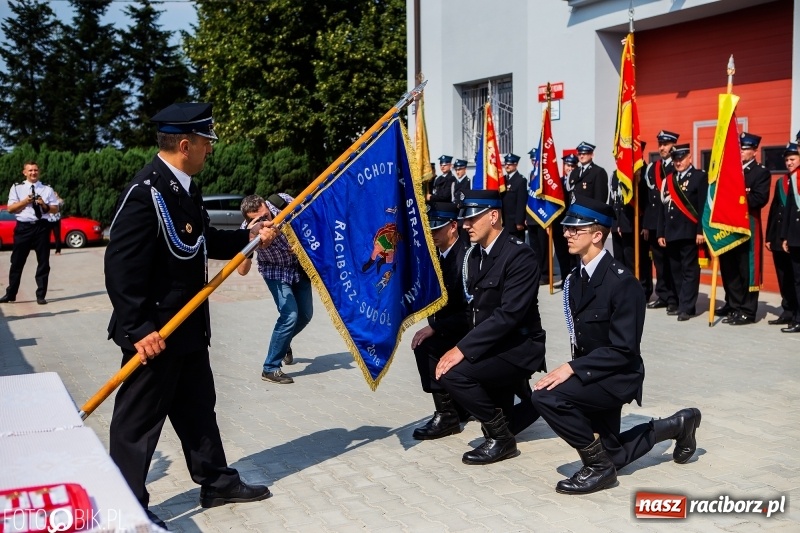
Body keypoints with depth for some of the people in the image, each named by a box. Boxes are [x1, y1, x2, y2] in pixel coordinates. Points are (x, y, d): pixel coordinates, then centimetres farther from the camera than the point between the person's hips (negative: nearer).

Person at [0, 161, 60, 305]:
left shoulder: (47, 189, 8)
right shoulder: (17, 188, 6)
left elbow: (56, 209, 7)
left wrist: (45, 206, -12)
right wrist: (25, 201, -12)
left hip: (42, 227, 1)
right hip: (23, 227, -1)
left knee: (43, 262, 4)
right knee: (17, 262, 4)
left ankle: (41, 295, 13)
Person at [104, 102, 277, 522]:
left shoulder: (184, 186, 8)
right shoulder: (146, 191, -22)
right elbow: (121, 264, -25)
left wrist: (247, 237, 10)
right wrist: (138, 329, -25)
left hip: (187, 325, 10)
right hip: (155, 330, -10)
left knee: (198, 408, 20)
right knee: (139, 418, 4)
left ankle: (216, 481, 35)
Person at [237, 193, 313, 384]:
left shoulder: (281, 201, -28)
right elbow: (242, 271, -38)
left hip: (300, 265, 4)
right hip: (276, 272, -4)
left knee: (305, 315, 12)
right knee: (290, 315, -20)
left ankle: (283, 343, 42)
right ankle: (270, 369, -8)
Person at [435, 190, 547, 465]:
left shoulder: (520, 255, -18)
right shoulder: (474, 255, 8)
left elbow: (509, 314, -26)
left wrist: (463, 348, -29)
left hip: (518, 348, -9)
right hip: (491, 343, 9)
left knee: (453, 373, -25)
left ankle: (501, 437, -6)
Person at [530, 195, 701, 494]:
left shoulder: (622, 282, -21)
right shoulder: (576, 279, 5)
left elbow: (623, 349, -24)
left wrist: (572, 369, -29)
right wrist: (573, 370, -3)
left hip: (618, 377, -9)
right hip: (594, 375, 9)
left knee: (547, 397, -30)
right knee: (610, 456, 18)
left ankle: (599, 466, -10)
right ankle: (678, 425, 38)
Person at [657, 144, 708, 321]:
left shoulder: (699, 176, -1)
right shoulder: (669, 179, 17)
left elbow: (703, 206, -8)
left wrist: (700, 231, -15)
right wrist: (661, 233, 11)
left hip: (689, 232, -6)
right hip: (671, 233, 6)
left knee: (689, 270, -4)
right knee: (675, 270, 10)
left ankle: (687, 307, -4)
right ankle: (680, 303, 18)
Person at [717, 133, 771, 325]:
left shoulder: (762, 172, -2)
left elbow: (760, 199, -14)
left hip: (748, 226, -6)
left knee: (747, 269, -4)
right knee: (729, 267, 9)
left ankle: (747, 311, -1)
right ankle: (732, 304, 20)